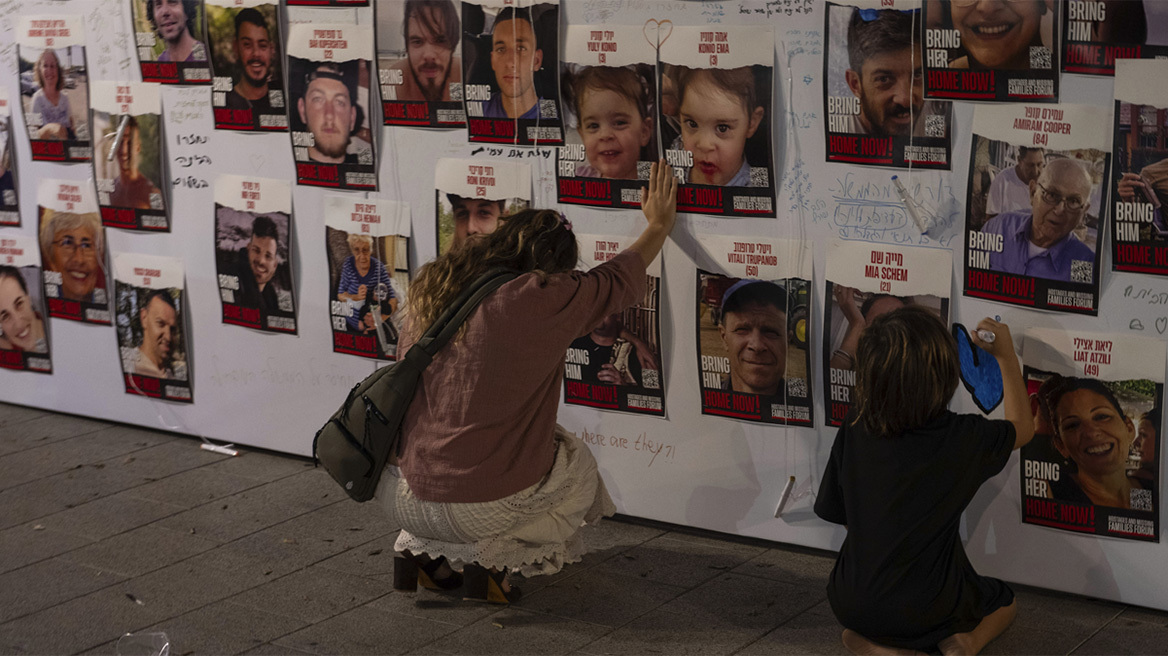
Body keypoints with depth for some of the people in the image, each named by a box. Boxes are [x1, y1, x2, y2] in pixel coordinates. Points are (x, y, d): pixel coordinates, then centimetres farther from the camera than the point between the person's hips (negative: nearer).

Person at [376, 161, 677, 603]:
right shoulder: (541, 299, -13)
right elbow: (620, 281, 4)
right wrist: (659, 224, 22)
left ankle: (421, 549, 16)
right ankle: (494, 556, 3)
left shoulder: (431, 289, 3)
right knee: (579, 469, 24)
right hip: (487, 508, -5)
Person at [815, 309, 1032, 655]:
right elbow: (1022, 427, 4)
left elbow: (836, 513, 1)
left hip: (852, 605, 2)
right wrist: (1006, 355, 13)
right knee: (1003, 601, 28)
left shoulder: (853, 429, -11)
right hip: (927, 611, -1)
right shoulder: (962, 438, -18)